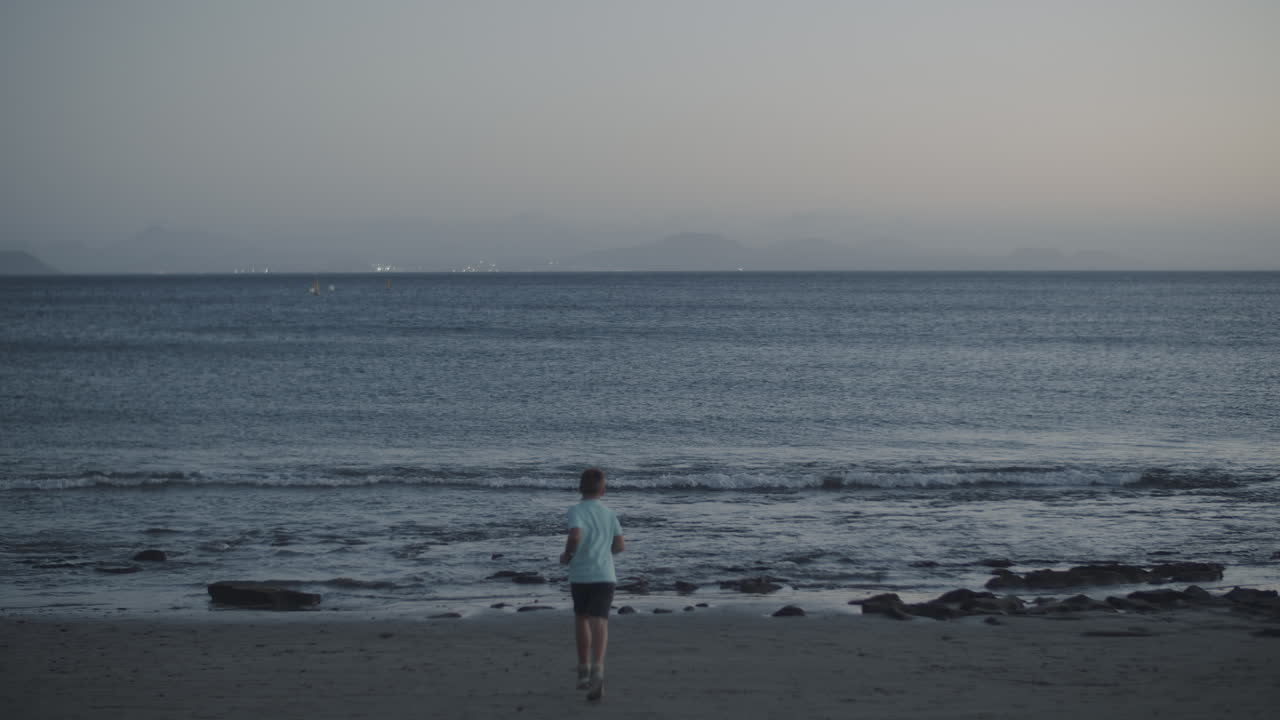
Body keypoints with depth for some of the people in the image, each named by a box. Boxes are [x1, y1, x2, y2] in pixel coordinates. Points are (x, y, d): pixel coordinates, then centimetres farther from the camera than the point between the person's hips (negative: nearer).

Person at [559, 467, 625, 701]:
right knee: (599, 623, -10)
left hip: (580, 575, -1)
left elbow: (575, 536, -22)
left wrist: (566, 555, -4)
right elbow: (620, 545, 8)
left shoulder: (576, 511, -4)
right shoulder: (609, 513, 9)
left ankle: (584, 671, 28)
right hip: (605, 575, 1)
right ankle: (597, 669, -33)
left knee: (581, 619, 21)